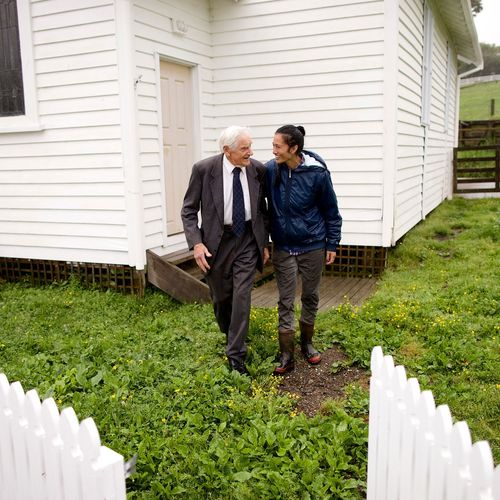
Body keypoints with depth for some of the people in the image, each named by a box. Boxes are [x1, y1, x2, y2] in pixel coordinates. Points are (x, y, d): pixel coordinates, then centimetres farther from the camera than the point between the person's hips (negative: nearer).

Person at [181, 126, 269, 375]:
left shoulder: (258, 169, -6)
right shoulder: (203, 169, -13)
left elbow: (262, 208, 7)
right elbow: (189, 210, -7)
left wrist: (264, 242, 8)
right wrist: (196, 243, -17)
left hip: (247, 240, 1)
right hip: (216, 240, -1)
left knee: (242, 295, -6)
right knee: (221, 297, 12)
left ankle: (236, 354, 6)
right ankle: (230, 336, 41)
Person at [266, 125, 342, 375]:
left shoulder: (317, 173, -15)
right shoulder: (270, 170, -10)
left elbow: (331, 211, -3)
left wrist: (332, 244, 0)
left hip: (312, 246, -1)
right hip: (283, 248, 1)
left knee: (310, 297, 14)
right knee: (285, 301, 3)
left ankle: (307, 343, 34)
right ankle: (286, 356, 12)